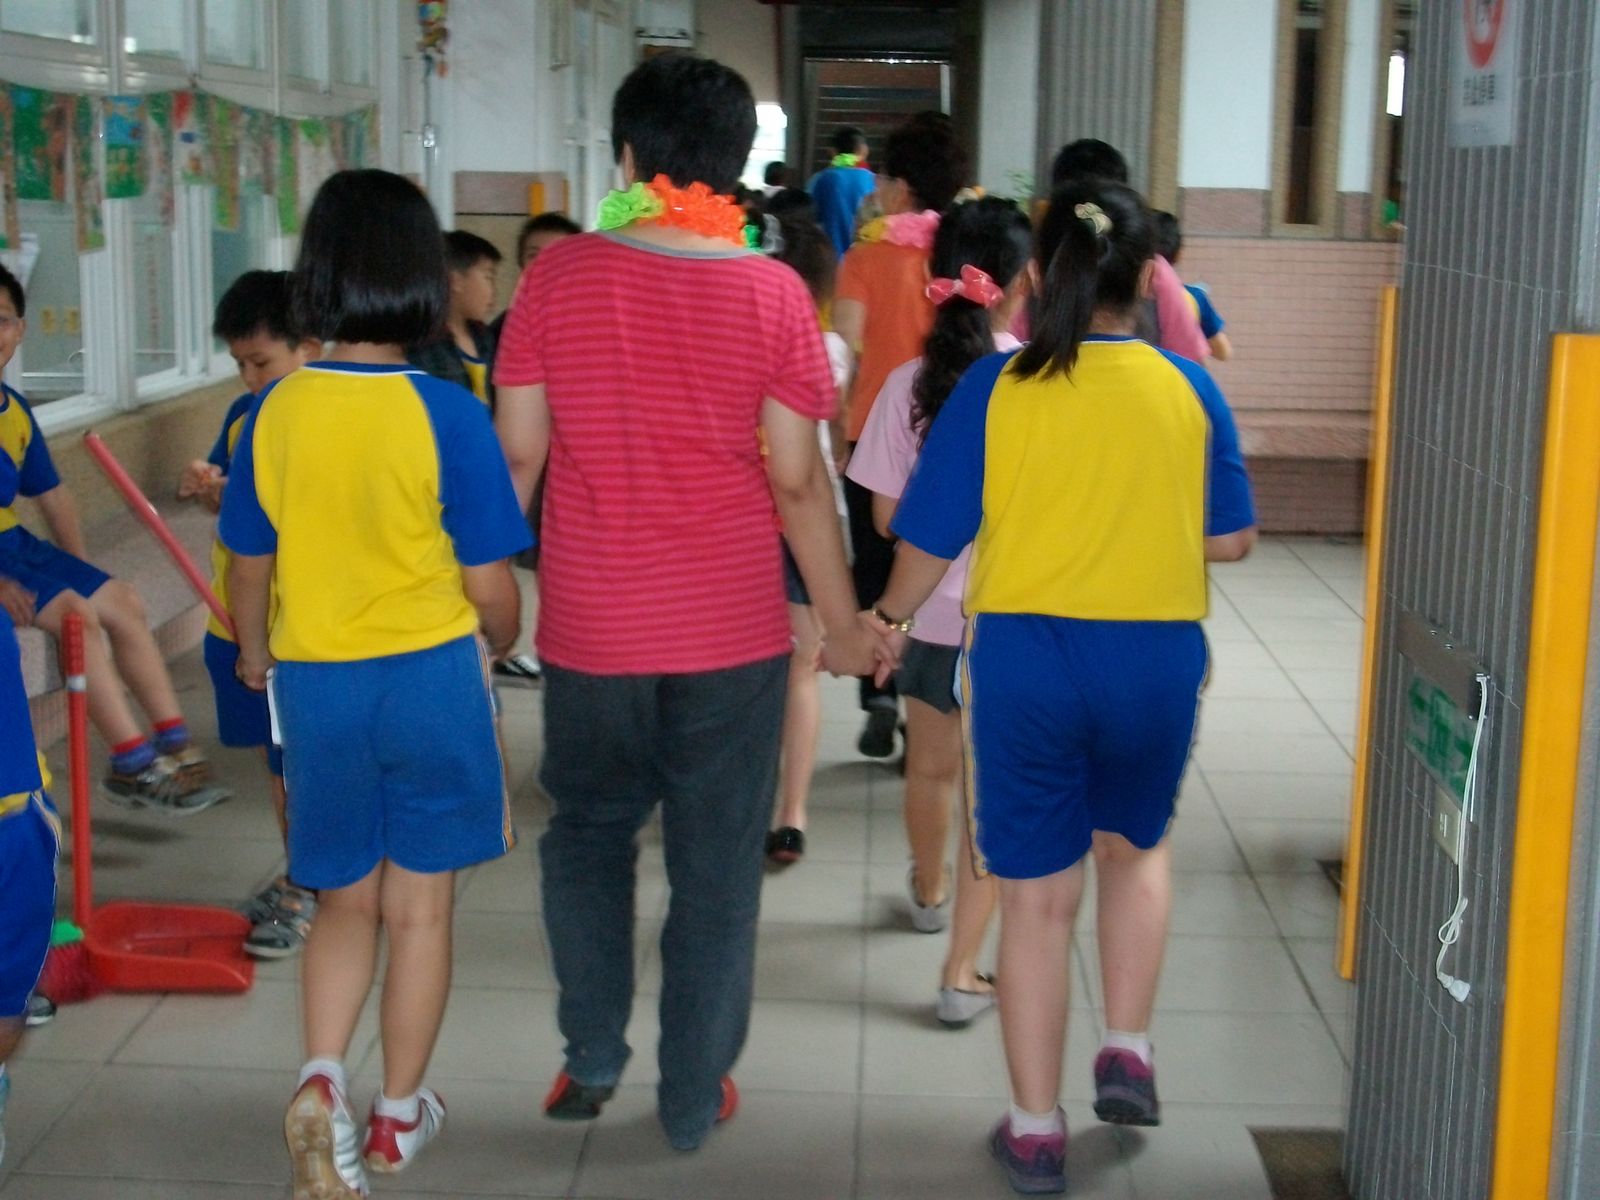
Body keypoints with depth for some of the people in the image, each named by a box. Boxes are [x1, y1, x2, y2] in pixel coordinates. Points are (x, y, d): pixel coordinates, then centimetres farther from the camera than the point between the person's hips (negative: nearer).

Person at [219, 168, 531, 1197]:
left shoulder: (275, 412, -5)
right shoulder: (447, 415, -15)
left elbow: (249, 569, 5)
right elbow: (491, 589, -10)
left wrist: (255, 651, 26)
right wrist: (498, 644, 13)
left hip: (313, 681, 3)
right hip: (430, 677, -2)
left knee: (345, 901, 18)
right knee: (420, 909, 13)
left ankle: (322, 1076, -3)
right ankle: (400, 1113, 26)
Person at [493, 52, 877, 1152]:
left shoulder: (559, 274, -6)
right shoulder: (772, 293, -8)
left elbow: (516, 455, -3)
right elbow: (797, 482, -7)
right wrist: (844, 623, 5)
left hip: (590, 628, 1)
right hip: (733, 633, -1)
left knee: (589, 836, 23)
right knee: (717, 866, 11)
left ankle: (593, 1057, 23)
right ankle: (694, 1100, 20)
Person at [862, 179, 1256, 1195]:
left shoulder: (996, 388, -7)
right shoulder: (1187, 389, -3)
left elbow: (930, 539, -2)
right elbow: (1231, 539, 4)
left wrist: (892, 617, 17)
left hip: (1024, 656, -1)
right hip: (1156, 658, 1)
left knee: (1037, 894, 9)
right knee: (1136, 846, 28)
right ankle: (1128, 1053, 21)